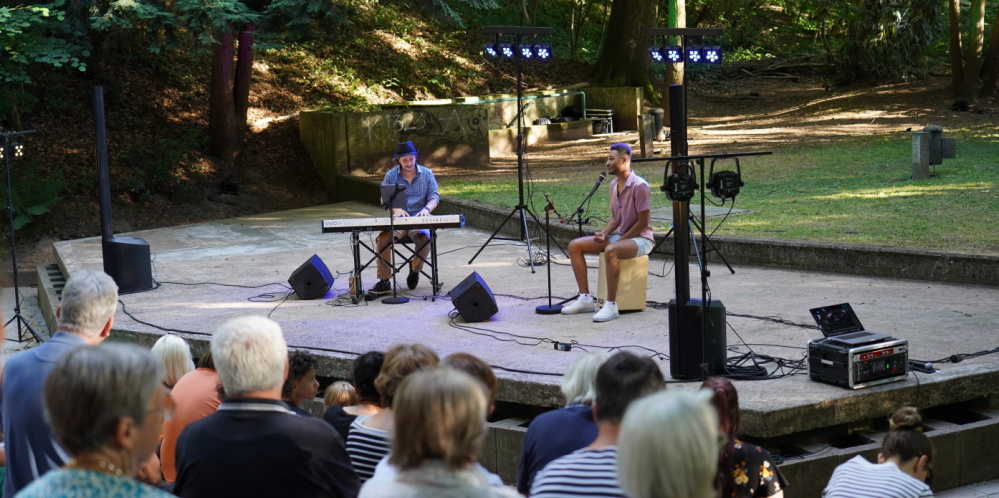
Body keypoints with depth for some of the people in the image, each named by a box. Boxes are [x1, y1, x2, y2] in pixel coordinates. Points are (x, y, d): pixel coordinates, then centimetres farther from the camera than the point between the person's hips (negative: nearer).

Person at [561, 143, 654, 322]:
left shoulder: (639, 186, -18)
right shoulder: (614, 184, 8)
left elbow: (643, 222, -17)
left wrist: (620, 240, -17)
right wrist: (604, 234, -4)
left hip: (640, 238, -9)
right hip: (620, 236, 9)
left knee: (610, 251, -40)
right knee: (575, 246, -3)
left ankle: (611, 305, -33)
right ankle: (585, 298, -3)